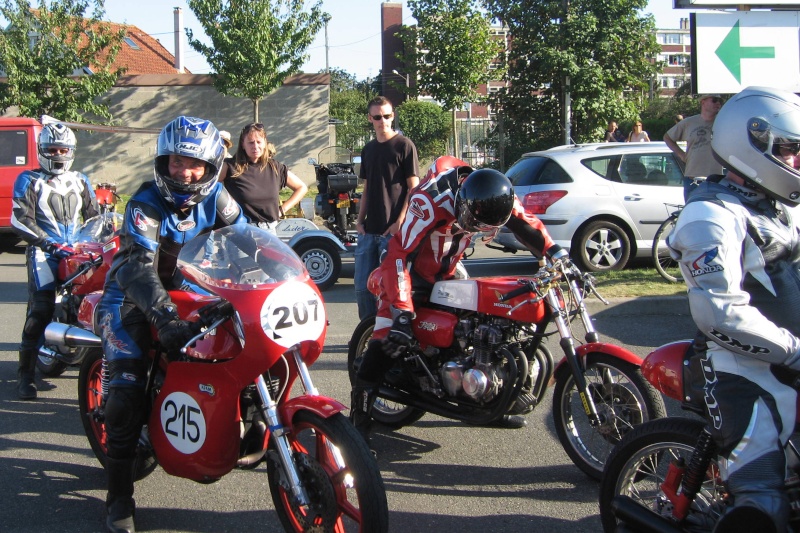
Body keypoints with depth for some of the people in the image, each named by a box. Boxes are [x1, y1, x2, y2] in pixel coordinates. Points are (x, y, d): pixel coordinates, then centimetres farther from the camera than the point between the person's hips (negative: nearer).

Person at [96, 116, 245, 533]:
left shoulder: (215, 198, -5)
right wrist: (166, 318, -49)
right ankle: (118, 496, -11)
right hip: (133, 294, -6)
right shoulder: (145, 206, -22)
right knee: (126, 388, -18)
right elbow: (140, 268, -34)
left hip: (190, 290, 6)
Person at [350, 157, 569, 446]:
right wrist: (402, 312, -44)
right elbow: (398, 254, -38)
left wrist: (560, 257, -19)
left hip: (448, 272, 6)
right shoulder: (431, 202, -36)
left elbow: (526, 224, -5)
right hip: (409, 269, -6)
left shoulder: (496, 197, -17)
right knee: (389, 339, -21)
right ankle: (359, 416, -15)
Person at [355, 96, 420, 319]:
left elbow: (413, 188, -6)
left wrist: (400, 222, -14)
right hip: (369, 230, 6)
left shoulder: (404, 145, -3)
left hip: (393, 231, -6)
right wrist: (360, 219, 8)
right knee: (362, 285, 6)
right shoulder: (368, 149, 16)